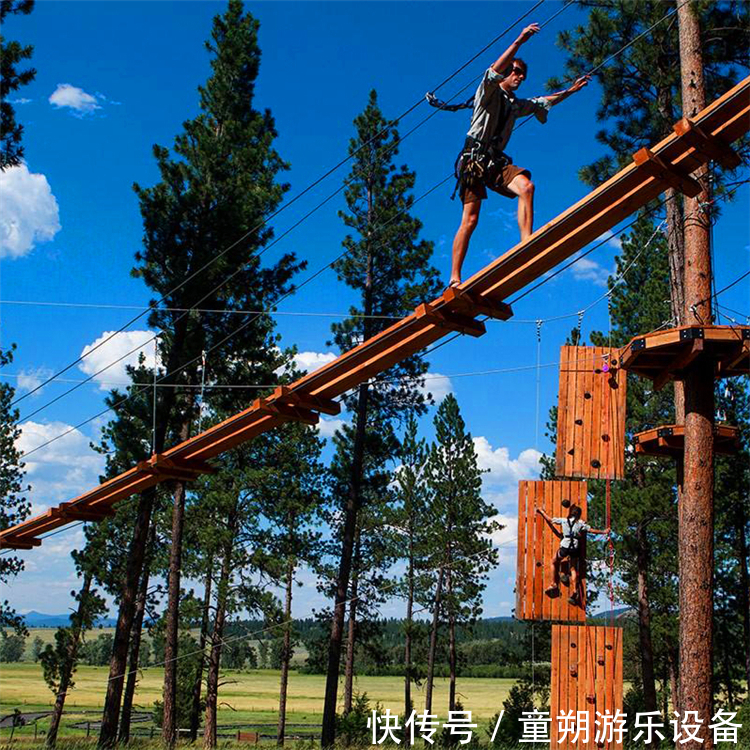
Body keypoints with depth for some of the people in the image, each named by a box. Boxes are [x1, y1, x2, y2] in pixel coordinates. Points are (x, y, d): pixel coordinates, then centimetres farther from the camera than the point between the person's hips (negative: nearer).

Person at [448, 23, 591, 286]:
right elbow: (495, 70, -15)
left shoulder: (515, 105, 25)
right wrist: (519, 42, -22)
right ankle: (454, 278, -10)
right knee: (470, 219, -13)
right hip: (475, 158, -6)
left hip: (496, 161, 6)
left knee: (526, 186, -24)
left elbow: (544, 102, 40)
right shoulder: (489, 92, 5)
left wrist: (570, 91, 39)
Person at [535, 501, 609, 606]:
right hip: (575, 548, 2)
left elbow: (550, 520, 9)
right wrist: (604, 531, 18)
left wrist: (541, 512, 24)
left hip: (565, 547, -2)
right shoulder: (581, 523, 5)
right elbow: (592, 530, 4)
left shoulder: (564, 520, 3)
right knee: (573, 569, 12)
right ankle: (575, 591, -1)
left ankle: (554, 584, 11)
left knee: (553, 563, 19)